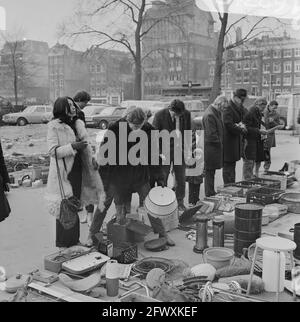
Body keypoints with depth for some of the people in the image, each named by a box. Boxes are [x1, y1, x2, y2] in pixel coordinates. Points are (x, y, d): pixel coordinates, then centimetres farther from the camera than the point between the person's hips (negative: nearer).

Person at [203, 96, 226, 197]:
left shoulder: (216, 113, 12)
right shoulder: (210, 115, -21)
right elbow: (211, 134, -23)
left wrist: (220, 142, 10)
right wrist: (220, 143, -12)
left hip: (215, 147, 10)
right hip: (211, 148, -10)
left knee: (211, 172, 16)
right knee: (210, 172, 0)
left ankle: (211, 193, 25)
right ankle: (209, 194, 9)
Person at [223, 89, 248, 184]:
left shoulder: (241, 108, 15)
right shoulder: (228, 109, -14)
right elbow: (229, 125, -21)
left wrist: (242, 125, 1)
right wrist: (241, 129, -10)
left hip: (236, 143, 9)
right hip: (229, 142, -9)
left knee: (232, 166, 15)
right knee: (228, 166, -5)